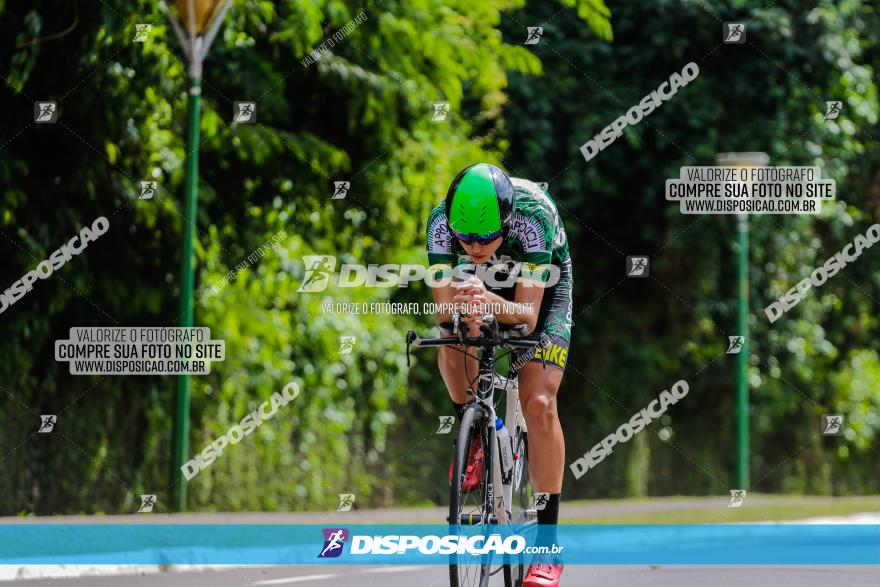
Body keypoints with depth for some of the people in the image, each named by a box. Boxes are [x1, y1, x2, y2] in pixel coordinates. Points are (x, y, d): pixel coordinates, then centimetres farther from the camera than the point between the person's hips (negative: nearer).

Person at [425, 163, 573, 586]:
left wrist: (492, 303, -58)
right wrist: (460, 313, -54)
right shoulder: (442, 223, -32)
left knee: (539, 403, -18)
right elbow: (443, 311, -31)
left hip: (539, 289, -3)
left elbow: (527, 313, -38)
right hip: (478, 286, 3)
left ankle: (547, 541, -13)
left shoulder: (531, 218, -39)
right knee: (454, 341, -30)